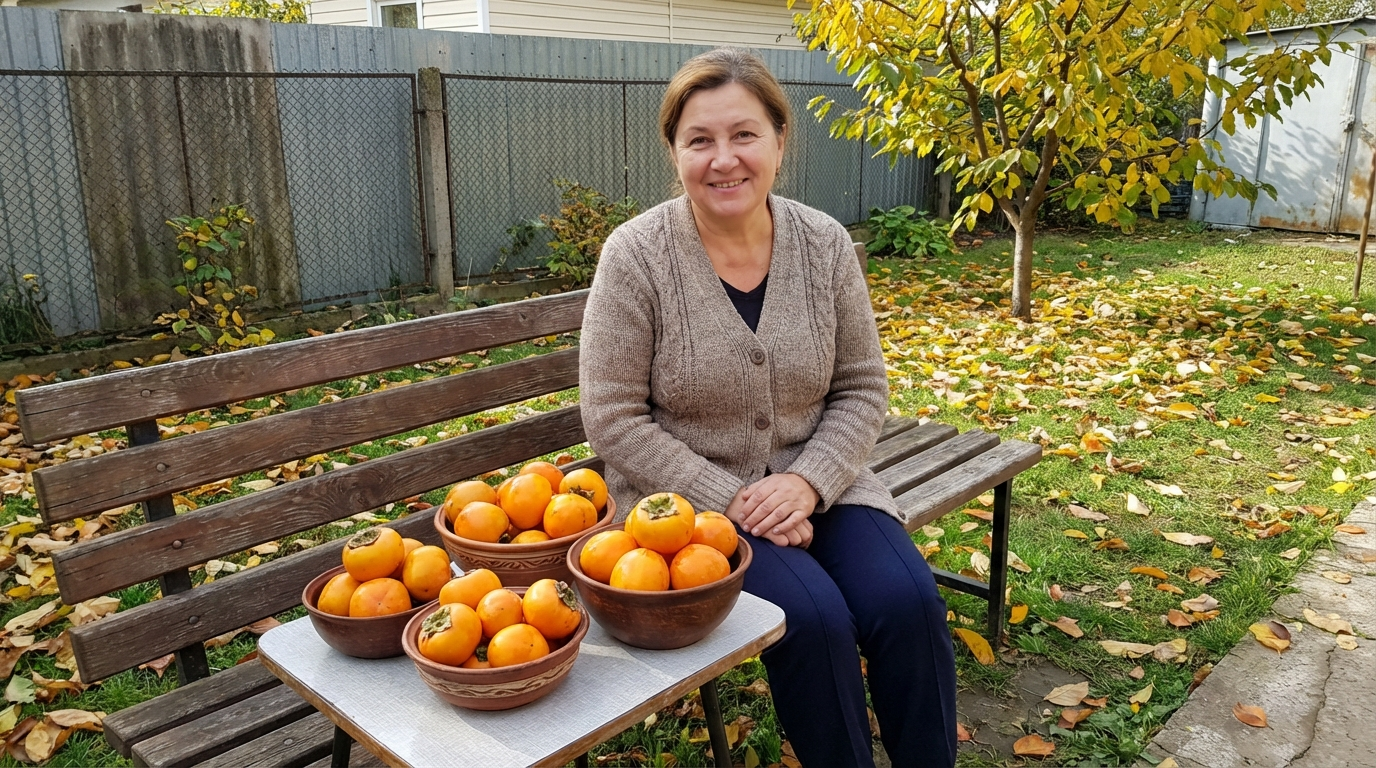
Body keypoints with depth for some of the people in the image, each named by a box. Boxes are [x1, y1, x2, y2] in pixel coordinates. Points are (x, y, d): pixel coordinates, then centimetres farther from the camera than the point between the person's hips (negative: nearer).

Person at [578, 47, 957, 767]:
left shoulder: (824, 244, -3)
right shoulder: (636, 255, -13)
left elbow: (861, 388, 3)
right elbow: (614, 419, -12)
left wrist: (809, 481, -14)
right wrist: (731, 500, -18)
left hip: (811, 483, 4)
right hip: (687, 499, -3)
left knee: (908, 600, -17)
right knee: (813, 616, -23)